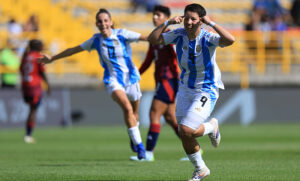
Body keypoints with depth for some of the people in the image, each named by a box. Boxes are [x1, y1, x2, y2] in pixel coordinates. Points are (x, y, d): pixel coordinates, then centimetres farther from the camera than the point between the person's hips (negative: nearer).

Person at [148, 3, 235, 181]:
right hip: (185, 90, 5)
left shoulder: (207, 37, -20)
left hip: (206, 91, -5)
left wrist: (211, 23, -32)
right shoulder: (179, 35, -6)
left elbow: (230, 40, -38)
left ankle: (211, 127, 15)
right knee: (184, 137, 7)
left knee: (186, 131, -18)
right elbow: (153, 39, -9)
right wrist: (168, 23, -18)